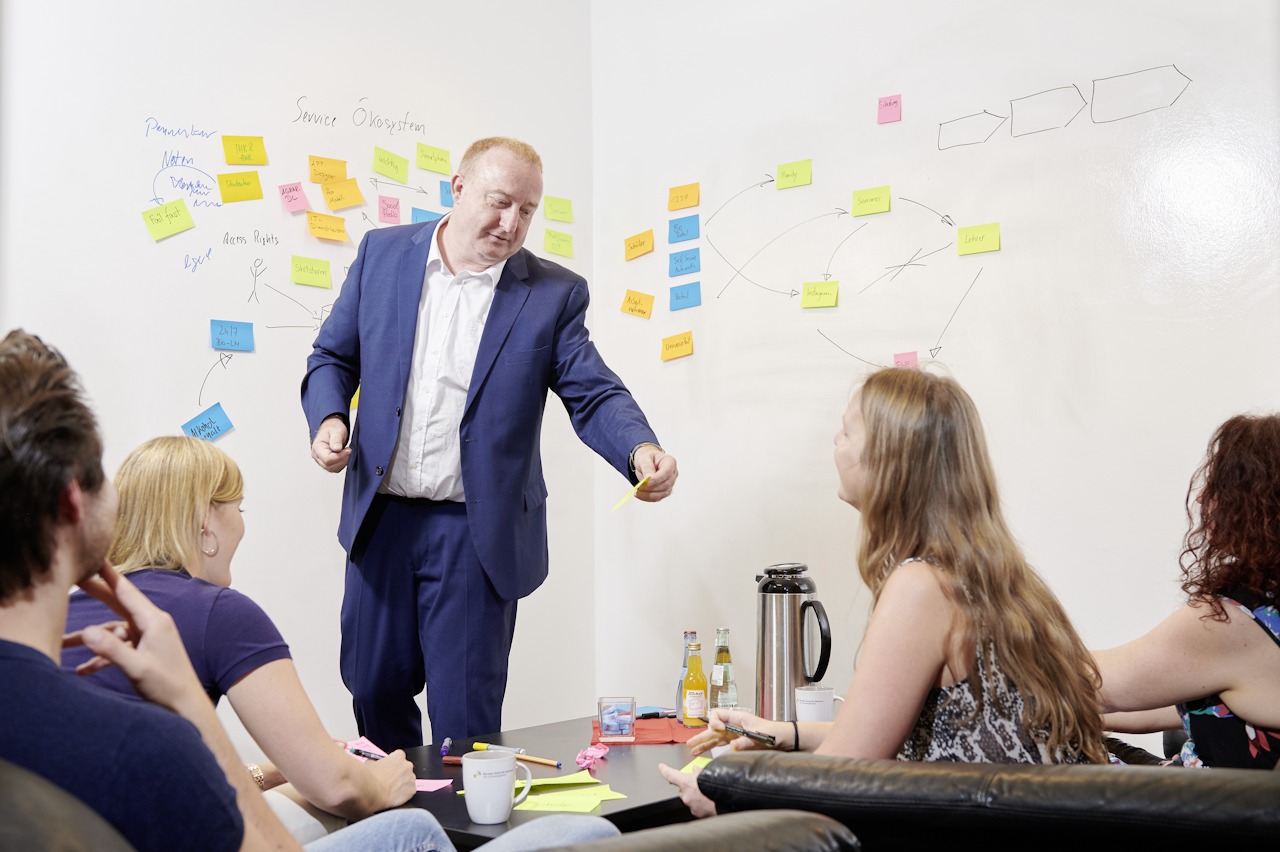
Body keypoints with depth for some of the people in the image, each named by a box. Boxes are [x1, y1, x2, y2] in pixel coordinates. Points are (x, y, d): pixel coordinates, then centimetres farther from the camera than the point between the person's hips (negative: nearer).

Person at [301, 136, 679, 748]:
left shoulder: (555, 295, -2)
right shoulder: (382, 254, 5)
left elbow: (594, 394, -7)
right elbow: (333, 356, 11)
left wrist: (640, 451, -27)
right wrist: (328, 417, -9)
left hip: (477, 532, -3)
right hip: (380, 518, 3)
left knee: (465, 717, 2)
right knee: (373, 688, 16)